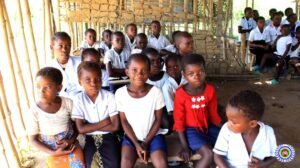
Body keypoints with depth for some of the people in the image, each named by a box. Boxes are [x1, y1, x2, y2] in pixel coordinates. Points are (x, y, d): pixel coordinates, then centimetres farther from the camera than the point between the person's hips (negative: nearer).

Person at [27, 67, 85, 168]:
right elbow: (33, 140, -7)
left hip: (72, 146, 1)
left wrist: (71, 140, -15)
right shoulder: (34, 112, -16)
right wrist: (53, 153, -15)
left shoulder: (68, 103, -13)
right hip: (53, 152, 0)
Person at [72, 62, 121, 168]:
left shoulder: (109, 96, -8)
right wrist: (104, 122, -12)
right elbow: (81, 129, -9)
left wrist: (90, 126, -10)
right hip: (88, 139, 1)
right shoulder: (78, 99, -6)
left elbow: (115, 126, -11)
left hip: (108, 136, 0)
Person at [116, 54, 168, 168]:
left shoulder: (156, 92, -14)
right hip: (132, 135, 1)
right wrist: (136, 144, -10)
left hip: (153, 135, 0)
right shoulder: (120, 93, -12)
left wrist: (146, 143, -9)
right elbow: (124, 121, -4)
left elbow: (158, 120, -5)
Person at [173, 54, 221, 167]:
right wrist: (184, 146, -12)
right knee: (209, 154, -23)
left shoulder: (210, 90, -7)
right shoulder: (180, 94, -19)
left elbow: (213, 114, 5)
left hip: (208, 127, 5)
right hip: (190, 130, -5)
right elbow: (179, 121, -12)